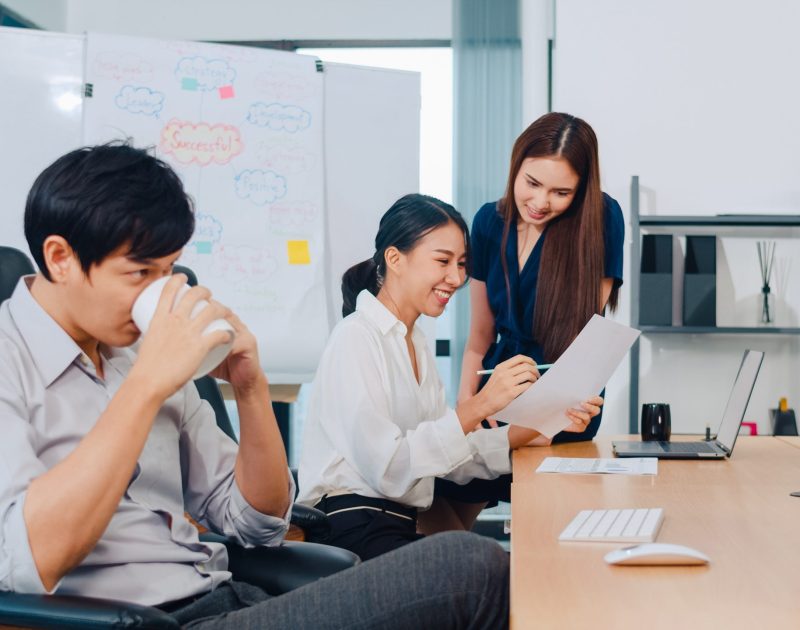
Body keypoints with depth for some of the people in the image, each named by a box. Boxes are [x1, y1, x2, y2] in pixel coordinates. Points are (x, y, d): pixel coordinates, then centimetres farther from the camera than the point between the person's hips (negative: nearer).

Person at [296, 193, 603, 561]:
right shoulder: (356, 337, -9)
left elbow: (451, 457, 11)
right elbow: (386, 467, -19)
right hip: (351, 531, -8)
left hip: (403, 526, 8)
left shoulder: (416, 343, 18)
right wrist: (478, 406, -21)